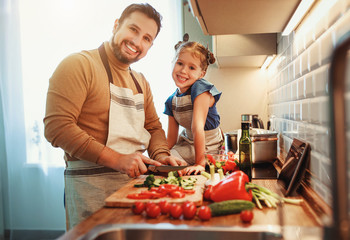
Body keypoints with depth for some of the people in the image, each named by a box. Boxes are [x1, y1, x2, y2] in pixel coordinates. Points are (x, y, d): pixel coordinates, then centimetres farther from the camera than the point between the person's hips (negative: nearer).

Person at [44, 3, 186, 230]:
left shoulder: (141, 82, 14)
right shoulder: (79, 64, -9)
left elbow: (153, 127, 17)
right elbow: (56, 126, -18)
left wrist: (161, 156, -6)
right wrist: (116, 159, -23)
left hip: (136, 177, 7)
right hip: (91, 183, -6)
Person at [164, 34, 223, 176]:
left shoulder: (201, 88, -22)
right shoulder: (172, 100, -2)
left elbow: (197, 127, -30)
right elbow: (171, 139, 0)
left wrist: (200, 163, -31)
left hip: (208, 147, -6)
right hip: (188, 142, 7)